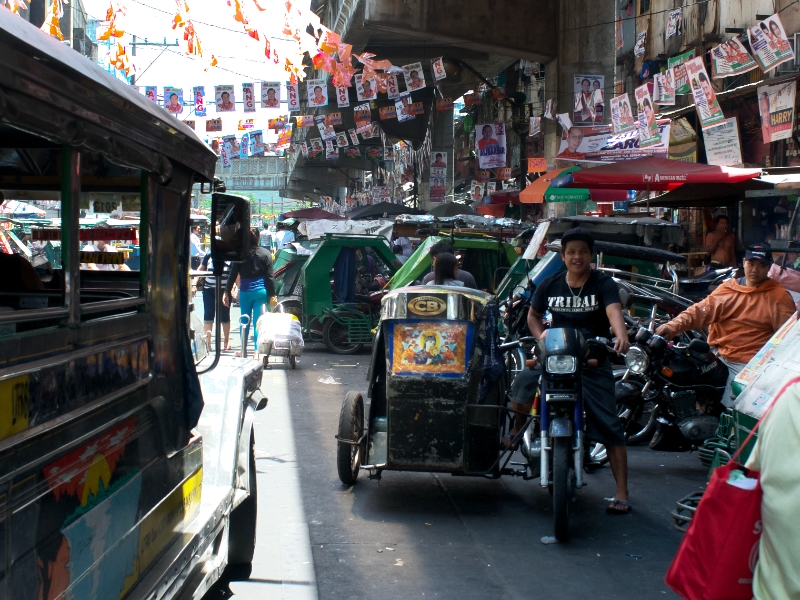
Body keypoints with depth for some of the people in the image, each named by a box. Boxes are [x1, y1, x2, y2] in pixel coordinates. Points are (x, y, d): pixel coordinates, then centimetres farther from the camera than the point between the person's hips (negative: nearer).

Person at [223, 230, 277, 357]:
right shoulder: (265, 254, -1)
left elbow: (233, 275, -1)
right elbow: (270, 277, -2)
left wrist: (227, 292, 5)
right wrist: (272, 295, 2)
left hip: (245, 292, 0)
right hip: (261, 291, 0)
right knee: (258, 322, 0)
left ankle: (243, 349, 20)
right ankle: (257, 351, -6)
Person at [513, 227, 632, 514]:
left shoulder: (603, 284, -6)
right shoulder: (550, 284, 5)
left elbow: (614, 311, -25)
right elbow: (533, 314, 19)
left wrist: (621, 337, -46)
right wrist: (541, 336, -2)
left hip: (593, 361, -2)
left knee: (609, 426, -8)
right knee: (524, 381, -24)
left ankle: (621, 493, -3)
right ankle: (519, 424, 11)